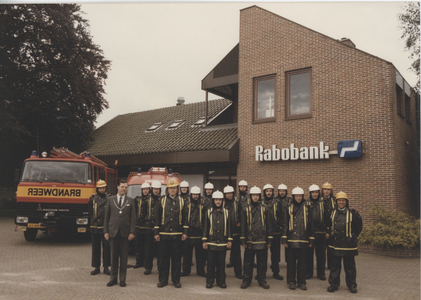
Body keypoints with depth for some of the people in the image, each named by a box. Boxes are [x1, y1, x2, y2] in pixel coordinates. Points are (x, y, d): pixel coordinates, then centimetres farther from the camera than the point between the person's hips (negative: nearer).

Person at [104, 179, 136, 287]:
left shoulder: (130, 201, 6)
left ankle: (122, 279, 14)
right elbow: (106, 216, 6)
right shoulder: (110, 199, 7)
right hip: (113, 232, 0)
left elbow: (133, 217, 3)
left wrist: (132, 232, -5)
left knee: (124, 257, 5)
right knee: (114, 257, 7)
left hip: (125, 233, 0)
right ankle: (113, 278, 18)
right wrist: (106, 231, 0)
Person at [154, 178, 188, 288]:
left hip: (177, 234, 0)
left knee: (176, 258, 6)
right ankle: (163, 279, 17)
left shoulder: (181, 201, 6)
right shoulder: (162, 200, 5)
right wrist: (156, 233, 1)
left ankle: (176, 280, 17)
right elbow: (158, 217, 5)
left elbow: (185, 218, 6)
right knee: (163, 258, 5)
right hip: (164, 234, 0)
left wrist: (185, 232, 0)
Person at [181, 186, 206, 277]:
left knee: (200, 253, 7)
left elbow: (205, 219, 7)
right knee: (187, 252, 6)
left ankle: (200, 270, 18)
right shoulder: (187, 204, 3)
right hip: (188, 232, -1)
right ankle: (186, 270, 17)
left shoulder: (202, 205, 6)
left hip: (199, 232, 1)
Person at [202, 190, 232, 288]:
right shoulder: (208, 212, 3)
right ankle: (210, 281, 15)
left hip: (222, 242, 1)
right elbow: (206, 227, 3)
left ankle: (221, 281, 18)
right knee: (211, 263, 3)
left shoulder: (226, 212, 6)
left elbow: (229, 227, 8)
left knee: (221, 263, 6)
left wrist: (229, 240, 3)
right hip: (211, 242, -1)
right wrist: (204, 241, -1)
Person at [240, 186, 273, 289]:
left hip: (262, 241, 0)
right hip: (249, 241, 0)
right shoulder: (245, 209, 3)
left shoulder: (265, 209, 4)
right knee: (248, 262, 6)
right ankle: (247, 280, 18)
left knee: (262, 262, 7)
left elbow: (269, 226, 6)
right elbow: (243, 226, 4)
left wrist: (269, 240, 2)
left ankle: (262, 280, 21)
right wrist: (243, 240, 0)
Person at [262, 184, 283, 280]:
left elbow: (281, 216, 11)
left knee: (275, 252, 8)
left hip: (275, 231, 1)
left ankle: (276, 272, 18)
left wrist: (279, 225, 2)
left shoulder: (277, 203, 7)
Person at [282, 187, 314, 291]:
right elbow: (285, 224, 3)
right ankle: (291, 282, 15)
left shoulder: (306, 208, 6)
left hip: (303, 239, 1)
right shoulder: (289, 208, 3)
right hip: (292, 239, -1)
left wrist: (311, 239, 6)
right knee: (291, 261, 4)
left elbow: (310, 225, 9)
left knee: (302, 262, 7)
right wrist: (284, 239, -3)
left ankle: (302, 282, 17)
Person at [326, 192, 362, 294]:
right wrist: (329, 233, 11)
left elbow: (359, 227, 3)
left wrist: (354, 236, 1)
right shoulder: (333, 213, 6)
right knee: (334, 266, 8)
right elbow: (329, 225, 21)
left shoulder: (352, 213, -5)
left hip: (348, 245, -3)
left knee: (349, 266, 8)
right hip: (335, 244, 3)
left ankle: (352, 285, 22)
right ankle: (334, 284, 19)